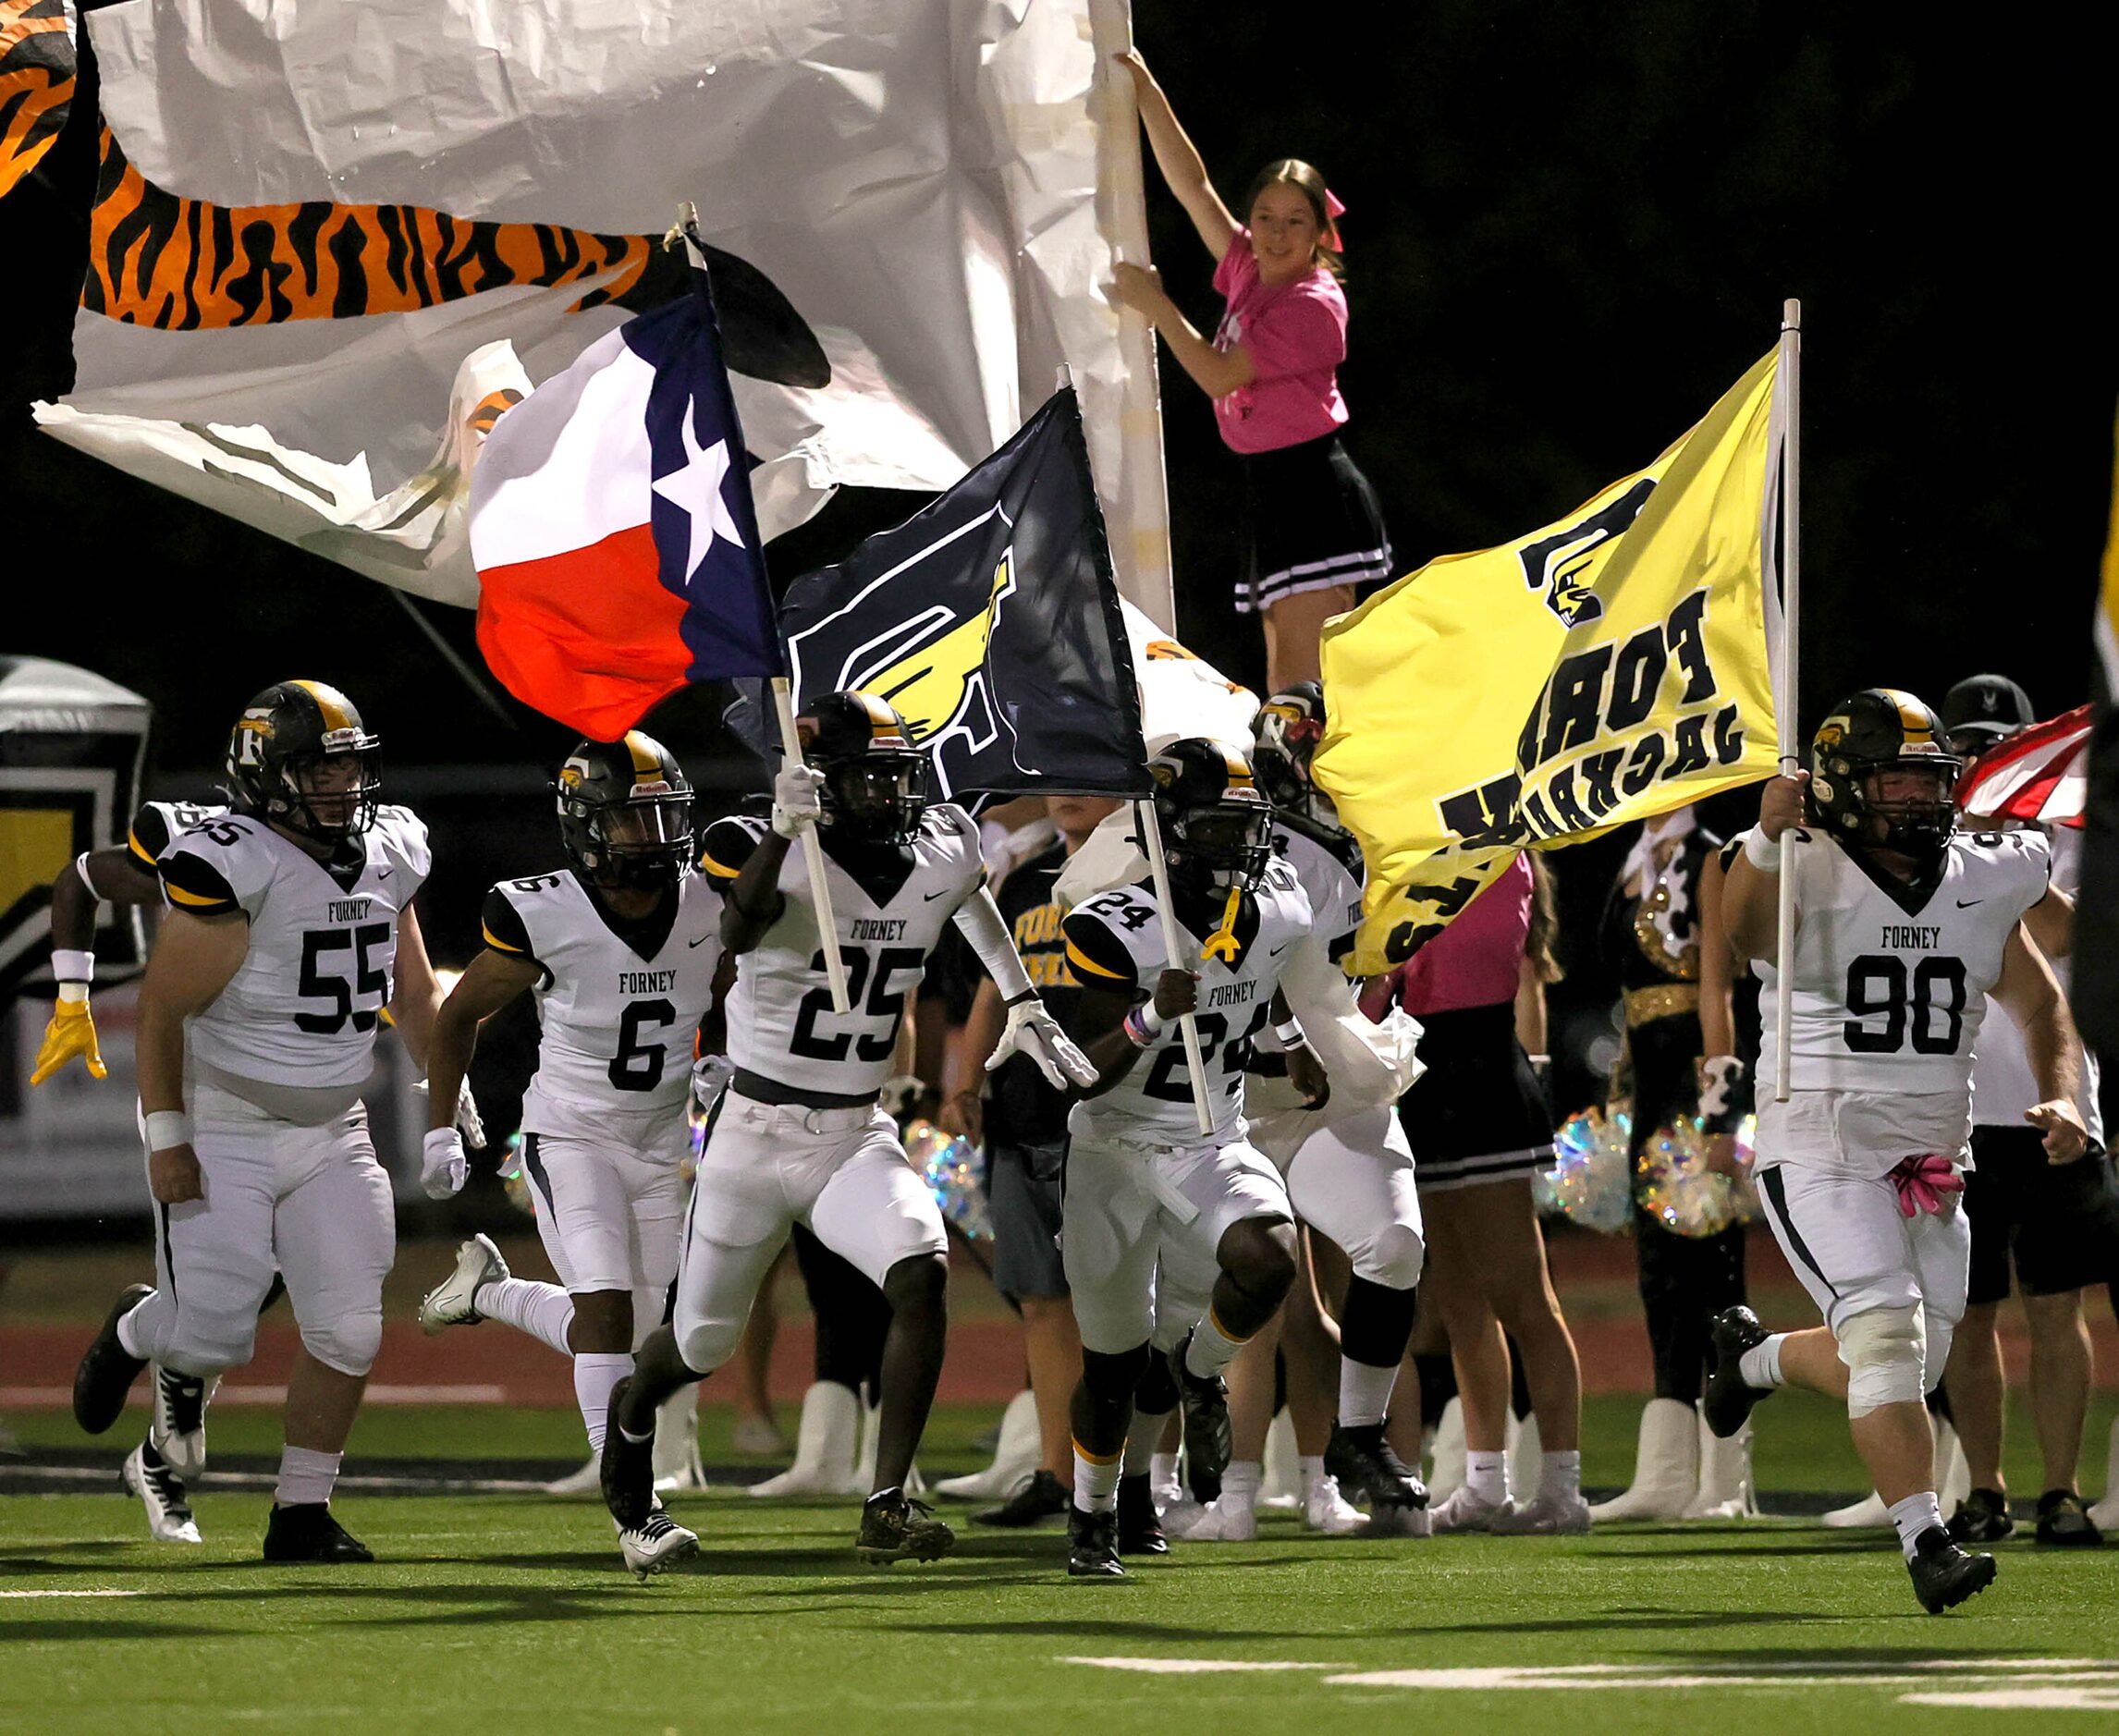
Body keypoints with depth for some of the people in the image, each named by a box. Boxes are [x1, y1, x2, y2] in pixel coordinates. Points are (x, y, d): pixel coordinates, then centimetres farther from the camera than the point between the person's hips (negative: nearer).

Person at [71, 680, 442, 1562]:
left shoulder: (386, 860, 5)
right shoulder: (233, 867, -18)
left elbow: (416, 999, 16)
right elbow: (164, 1010, -15)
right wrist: (165, 1139, -16)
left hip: (330, 1135, 6)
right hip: (221, 1133, -6)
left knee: (346, 1330, -3)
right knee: (213, 1333, -8)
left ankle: (302, 1513, 9)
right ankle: (135, 1333, 28)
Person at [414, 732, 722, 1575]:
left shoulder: (707, 908, -8)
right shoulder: (540, 919, -18)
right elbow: (458, 1016, -2)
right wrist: (440, 1133, 0)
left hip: (661, 1147, 5)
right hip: (571, 1135, -5)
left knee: (626, 1335, 8)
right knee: (607, 1309, -20)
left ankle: (486, 1289, 36)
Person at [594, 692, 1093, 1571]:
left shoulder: (940, 855, -1)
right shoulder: (770, 854, -19)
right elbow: (739, 932, -42)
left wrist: (1024, 1004, 21)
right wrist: (783, 832, -57)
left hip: (856, 1137, 3)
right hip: (755, 1136, -3)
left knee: (921, 1275, -26)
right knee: (700, 1343, 12)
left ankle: (888, 1505, -21)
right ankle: (632, 1411, 50)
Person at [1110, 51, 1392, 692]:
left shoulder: (1313, 303, -12)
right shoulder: (1249, 272, 11)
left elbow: (1219, 375, -14)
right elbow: (1193, 187, 14)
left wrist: (1154, 304, -7)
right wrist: (1148, 94, 8)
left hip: (1313, 492, -9)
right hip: (1268, 488, 9)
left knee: (1306, 673, -16)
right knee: (1285, 671, 7)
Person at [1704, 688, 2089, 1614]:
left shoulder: (1982, 887, 7)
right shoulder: (1807, 876, -10)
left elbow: (2040, 1006, 19)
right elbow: (1743, 927, -34)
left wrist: (2061, 1095, 1)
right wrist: (1767, 839, -53)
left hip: (1934, 1159, 6)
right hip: (1821, 1154, -6)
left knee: (1904, 1374, 11)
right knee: (1886, 1333, -20)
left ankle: (1753, 1354, 40)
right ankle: (1926, 1543, -17)